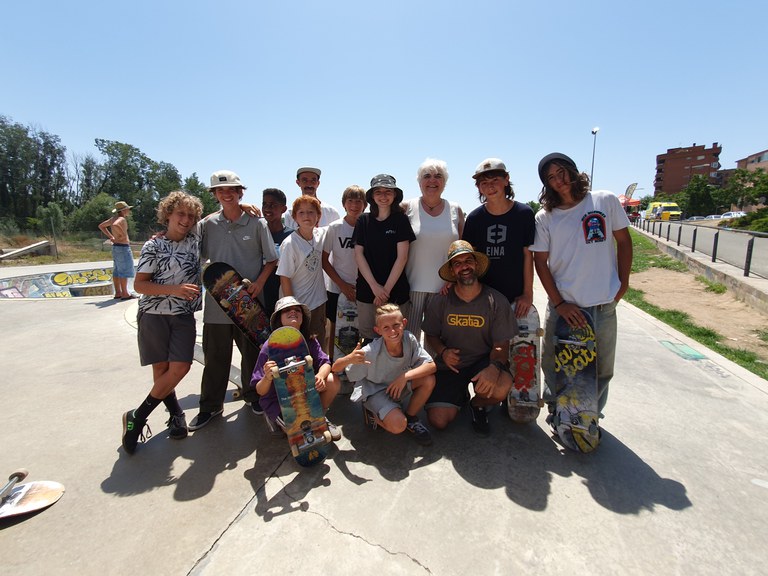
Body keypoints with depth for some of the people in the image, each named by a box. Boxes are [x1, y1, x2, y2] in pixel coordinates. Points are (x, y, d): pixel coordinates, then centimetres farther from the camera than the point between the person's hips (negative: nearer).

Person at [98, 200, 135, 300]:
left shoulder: (114, 218, 12)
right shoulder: (122, 219, -15)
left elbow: (101, 226, 24)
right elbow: (115, 225, -38)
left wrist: (111, 237, 19)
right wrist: (123, 234, -23)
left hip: (116, 247, 9)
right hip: (123, 247, -9)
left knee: (117, 271, 11)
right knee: (124, 270, -6)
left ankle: (118, 293, 17)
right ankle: (125, 294, -3)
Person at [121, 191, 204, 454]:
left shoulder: (195, 239, 5)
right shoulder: (154, 246, -5)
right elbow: (139, 285, -7)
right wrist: (174, 289, -19)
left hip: (184, 316, 3)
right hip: (154, 314, -3)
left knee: (180, 367, -7)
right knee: (161, 369, 1)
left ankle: (137, 417, 9)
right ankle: (177, 414, 23)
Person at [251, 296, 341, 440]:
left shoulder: (310, 340, -8)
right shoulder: (269, 347, -21)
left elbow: (325, 363, -12)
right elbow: (260, 391, -18)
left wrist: (320, 376, -36)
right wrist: (267, 378, -41)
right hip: (278, 402, -4)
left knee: (332, 381, -20)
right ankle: (277, 420, 9)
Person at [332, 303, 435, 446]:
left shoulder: (409, 339, -22)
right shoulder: (371, 352, -29)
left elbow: (431, 366, -23)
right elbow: (335, 369, -24)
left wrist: (405, 376, -34)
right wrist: (349, 359, -46)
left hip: (399, 387, 5)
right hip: (376, 392, -4)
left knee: (429, 380, -20)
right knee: (398, 425, -28)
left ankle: (411, 418, 4)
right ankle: (373, 414, 6)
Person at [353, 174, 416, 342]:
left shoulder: (401, 219, 0)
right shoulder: (363, 221, 5)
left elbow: (402, 257, -5)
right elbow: (358, 255, 1)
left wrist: (386, 289, -10)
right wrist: (375, 286, -8)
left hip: (396, 291, -1)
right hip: (367, 290, 2)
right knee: (367, 337, 6)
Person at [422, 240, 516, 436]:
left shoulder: (496, 301, -11)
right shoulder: (441, 301, -7)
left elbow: (501, 345, -10)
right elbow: (431, 335, 7)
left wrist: (495, 367, -32)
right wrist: (443, 352, -15)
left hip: (483, 360, -1)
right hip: (450, 363, 1)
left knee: (501, 388, -35)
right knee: (438, 420, -12)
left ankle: (478, 405, 5)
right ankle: (460, 396, 25)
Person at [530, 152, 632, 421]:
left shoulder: (606, 201, 0)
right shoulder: (544, 217, -1)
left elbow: (624, 241, 9)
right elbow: (540, 263, -2)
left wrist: (623, 283, 4)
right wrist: (559, 303, -8)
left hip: (604, 305, 1)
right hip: (562, 306, 0)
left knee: (602, 370, 13)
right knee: (553, 365, 9)